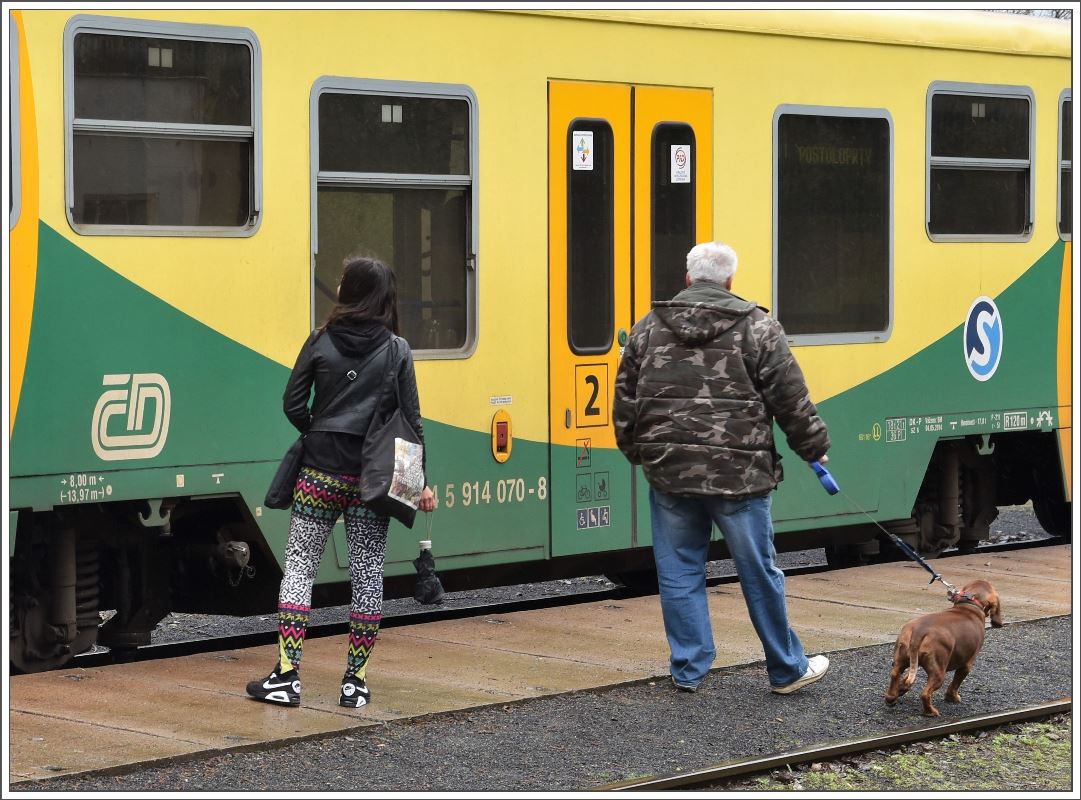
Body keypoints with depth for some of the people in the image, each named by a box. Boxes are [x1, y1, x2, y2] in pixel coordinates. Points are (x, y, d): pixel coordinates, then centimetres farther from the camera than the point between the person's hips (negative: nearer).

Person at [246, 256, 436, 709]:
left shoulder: (320, 343, -1)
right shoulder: (397, 351, -1)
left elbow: (293, 406, 0)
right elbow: (411, 419, -1)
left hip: (320, 472, -1)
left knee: (299, 565, 5)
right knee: (368, 573, 7)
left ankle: (287, 675, -1)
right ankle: (356, 681, 9)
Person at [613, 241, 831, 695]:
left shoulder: (648, 329, 7)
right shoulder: (757, 328, -2)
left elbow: (625, 405, 12)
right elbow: (791, 401, -1)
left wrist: (637, 454, 26)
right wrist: (814, 448, 13)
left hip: (668, 474, 2)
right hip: (737, 477, -2)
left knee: (679, 573, 11)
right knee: (759, 572, 7)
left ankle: (688, 669, 13)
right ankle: (787, 670, 17)